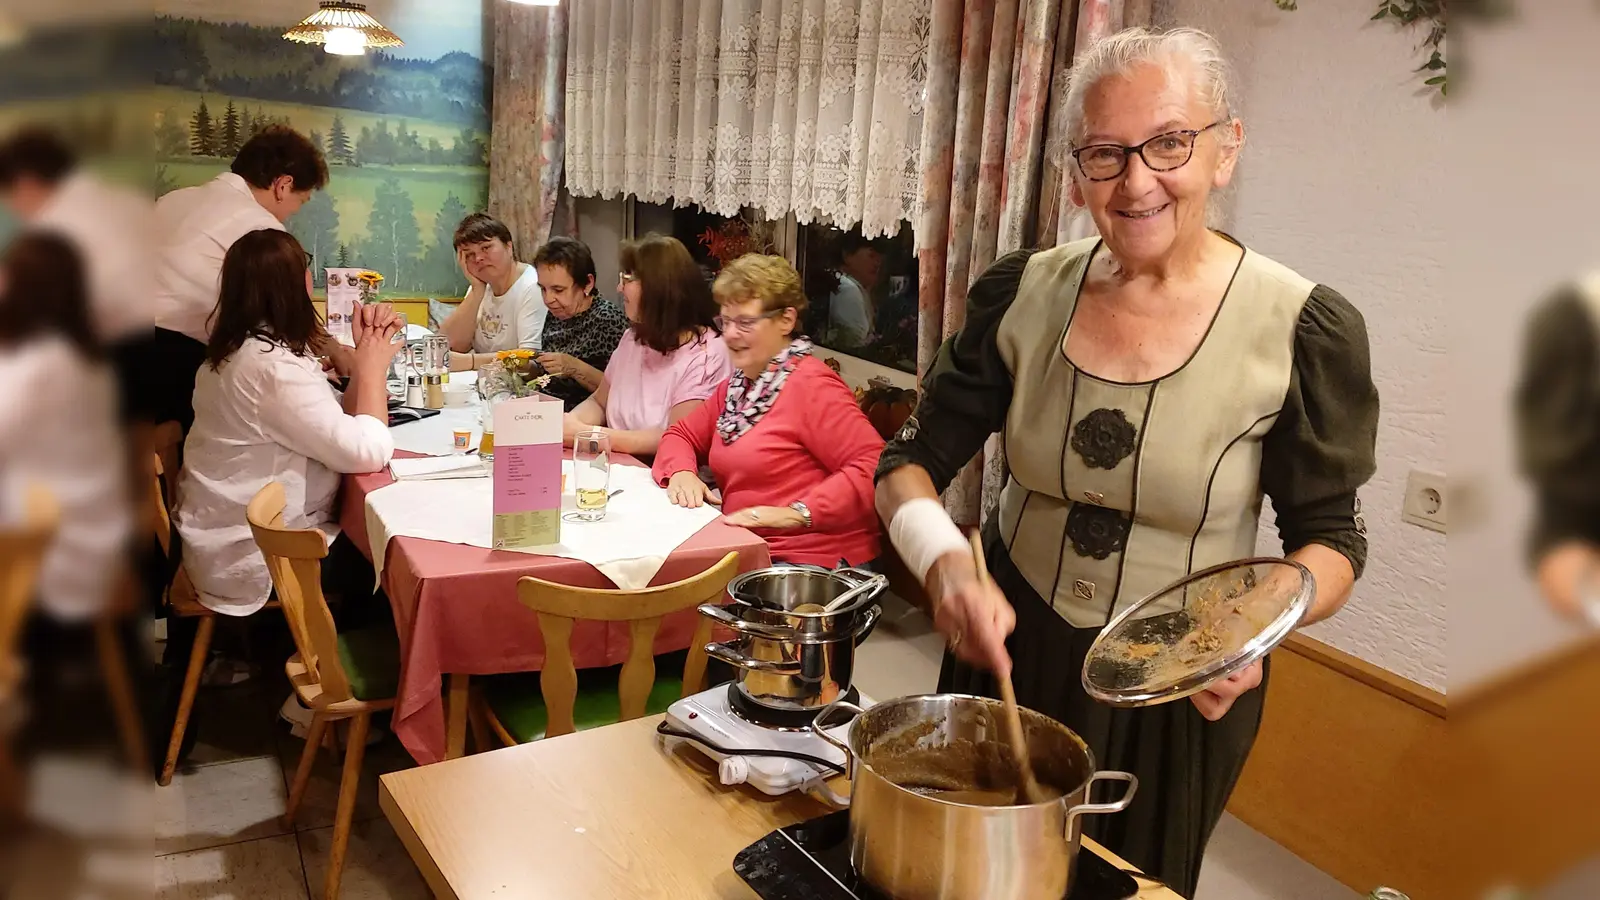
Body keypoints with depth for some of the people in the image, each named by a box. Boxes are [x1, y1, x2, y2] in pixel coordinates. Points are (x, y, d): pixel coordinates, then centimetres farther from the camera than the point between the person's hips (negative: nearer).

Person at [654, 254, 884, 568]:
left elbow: (873, 465, -22)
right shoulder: (737, 385, 16)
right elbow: (682, 434, 22)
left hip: (815, 564, -8)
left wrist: (797, 514, -27)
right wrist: (682, 472, 0)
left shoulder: (811, 386, -12)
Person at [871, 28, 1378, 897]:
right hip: (1009, 649, 3)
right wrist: (945, 562, -28)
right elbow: (911, 461, -7)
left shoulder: (1303, 329, -17)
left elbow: (1330, 537, -7)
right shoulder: (1021, 293, -11)